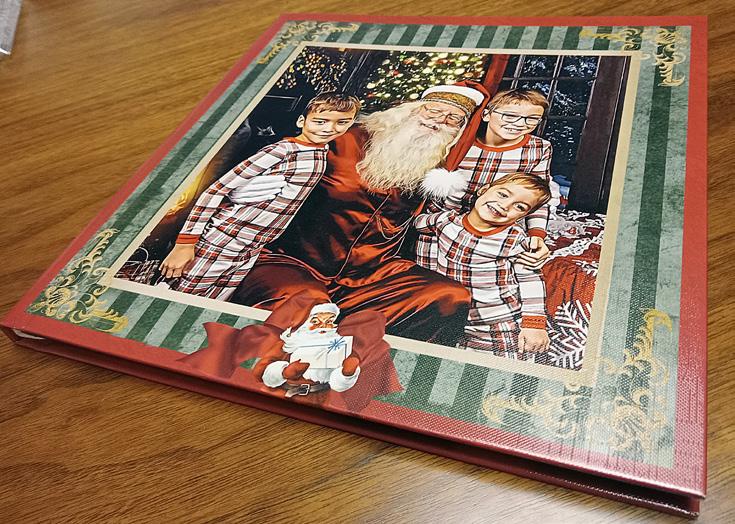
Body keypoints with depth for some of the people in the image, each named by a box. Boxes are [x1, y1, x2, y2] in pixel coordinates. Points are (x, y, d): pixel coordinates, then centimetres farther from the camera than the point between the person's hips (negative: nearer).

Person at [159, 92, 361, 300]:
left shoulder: (323, 154, 8)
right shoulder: (282, 150, -15)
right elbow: (217, 190, -16)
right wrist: (185, 243, -19)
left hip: (251, 252, 7)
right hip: (218, 243, -7)